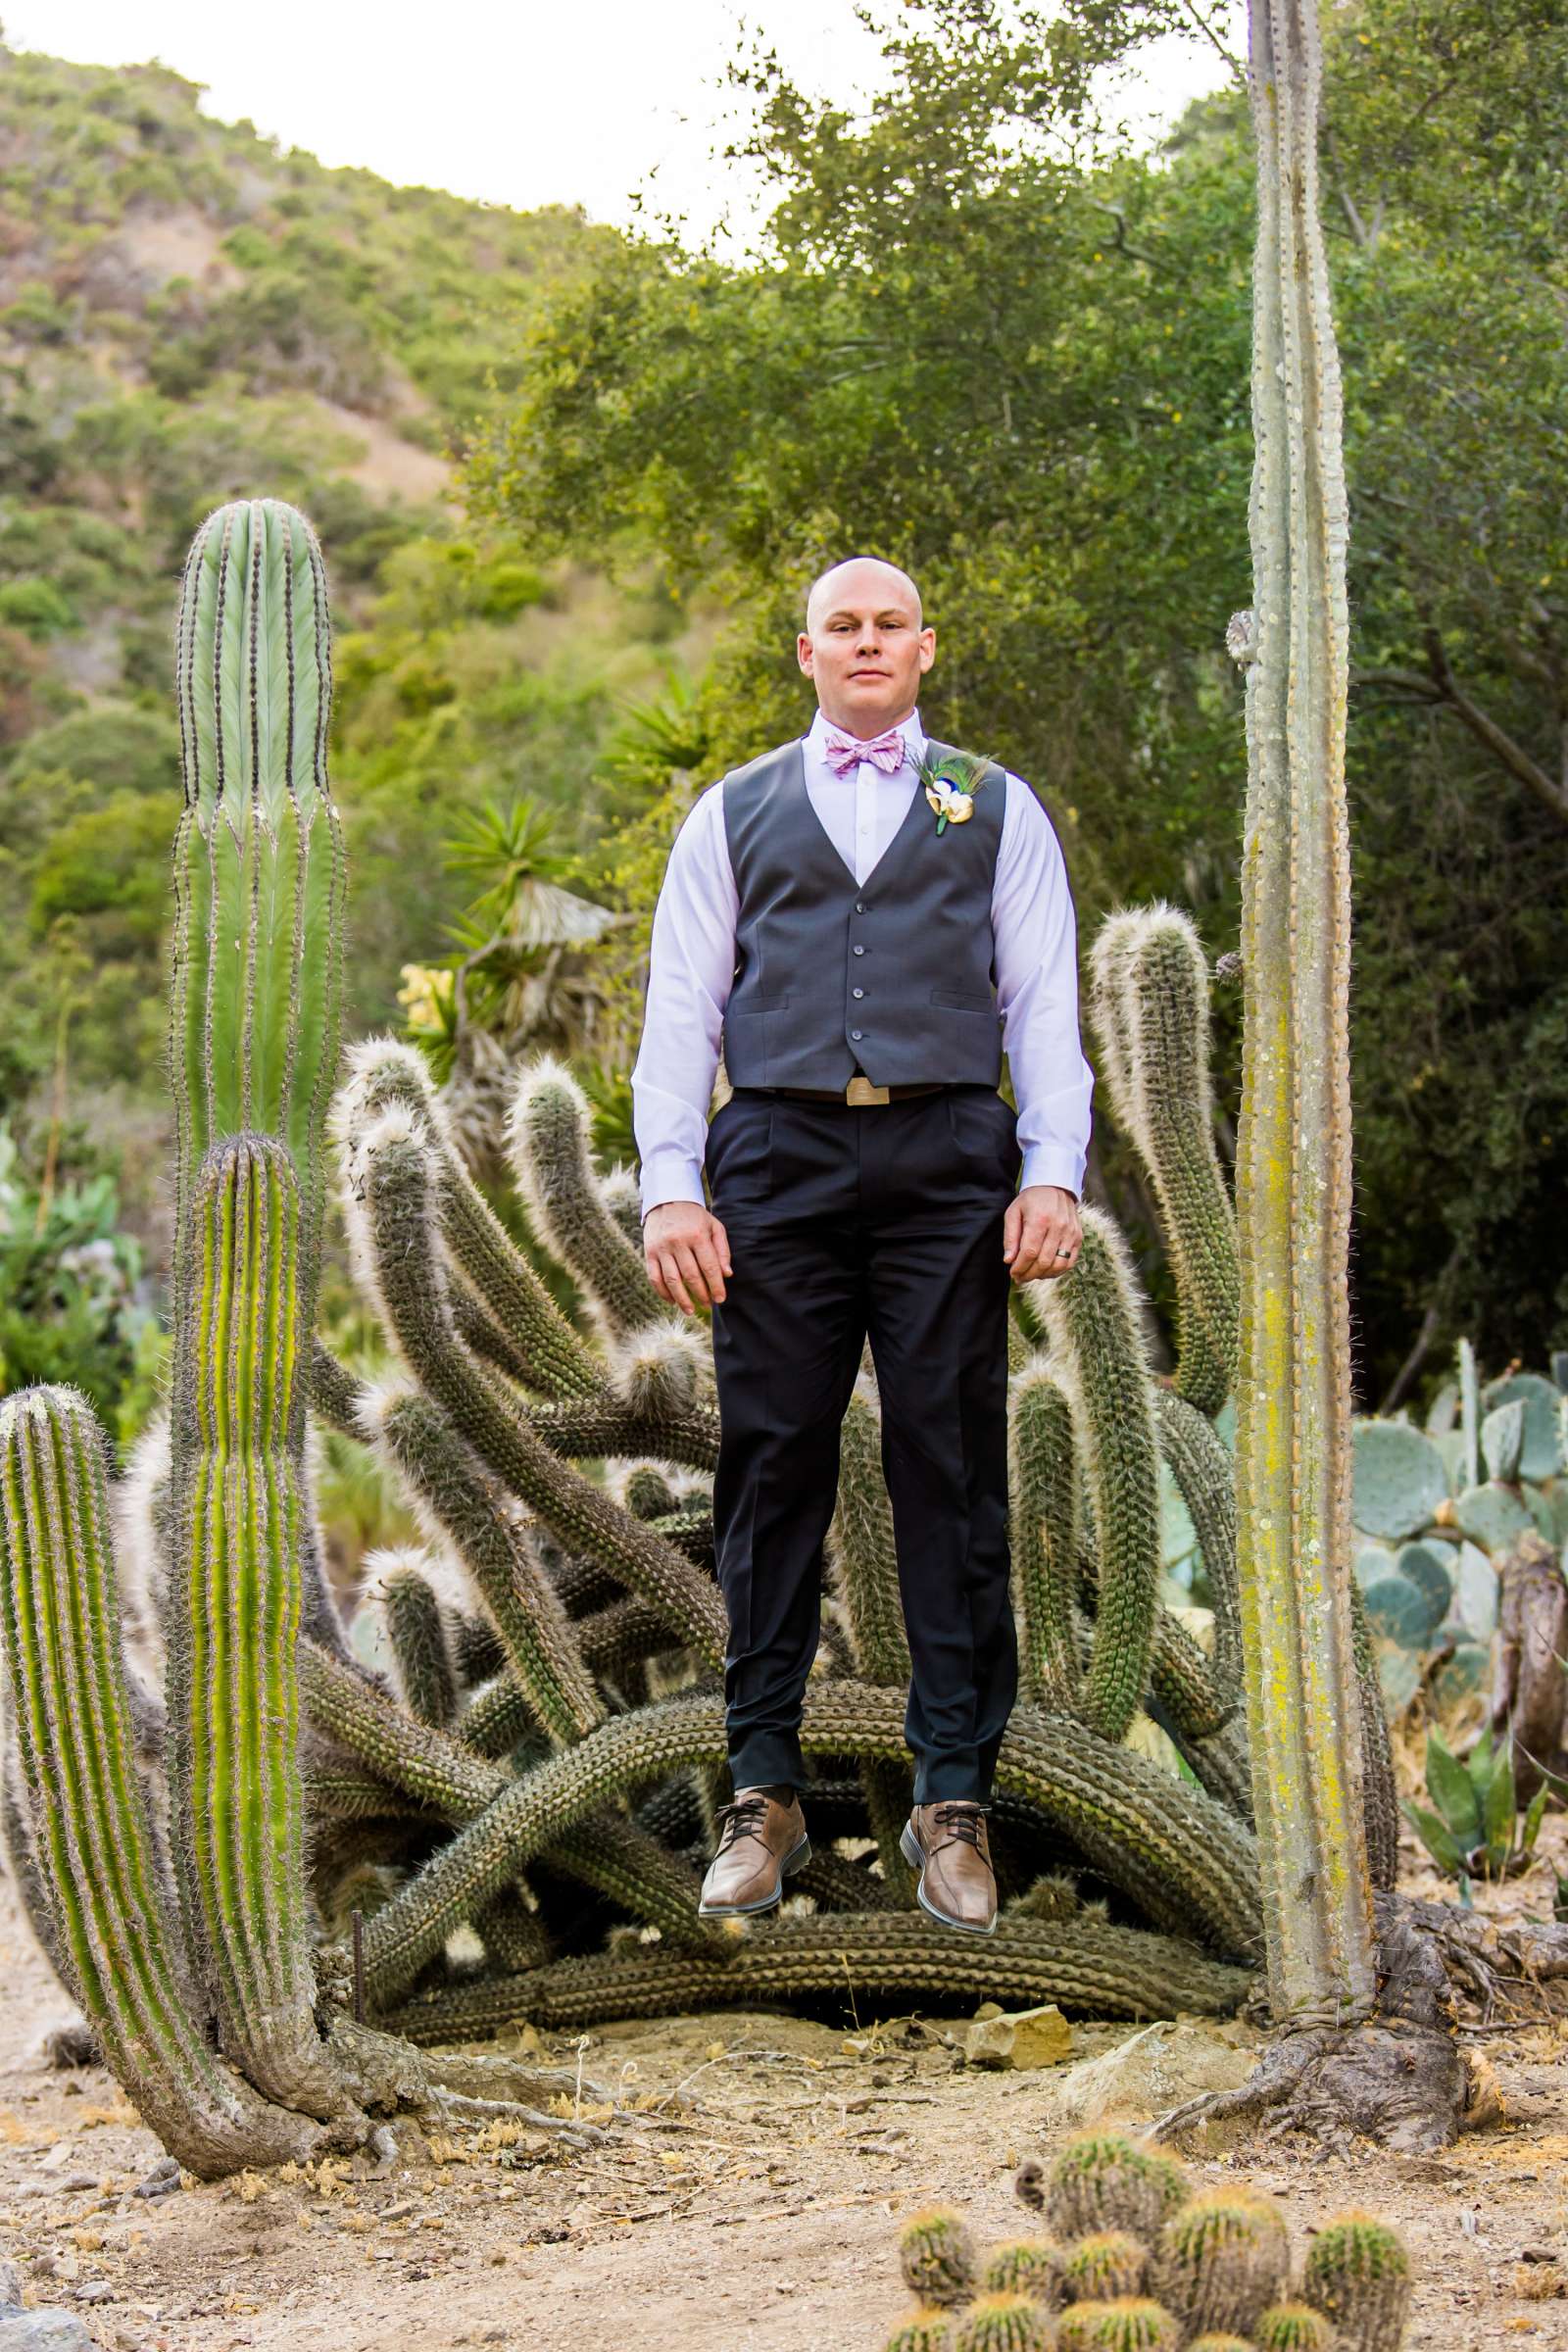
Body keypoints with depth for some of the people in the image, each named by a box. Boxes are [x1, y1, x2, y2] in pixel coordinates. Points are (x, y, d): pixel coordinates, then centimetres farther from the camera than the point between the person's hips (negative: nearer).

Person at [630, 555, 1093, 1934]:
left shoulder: (998, 810, 16)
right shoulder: (735, 813, 16)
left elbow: (1046, 1003, 9)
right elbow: (681, 1007, 11)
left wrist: (1053, 1174, -4)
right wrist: (670, 1188, -2)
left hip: (947, 1159, 0)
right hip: (778, 1155, 0)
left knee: (951, 1470, -2)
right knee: (773, 1466, 0)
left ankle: (955, 1799, 3)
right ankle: (764, 1793, 6)